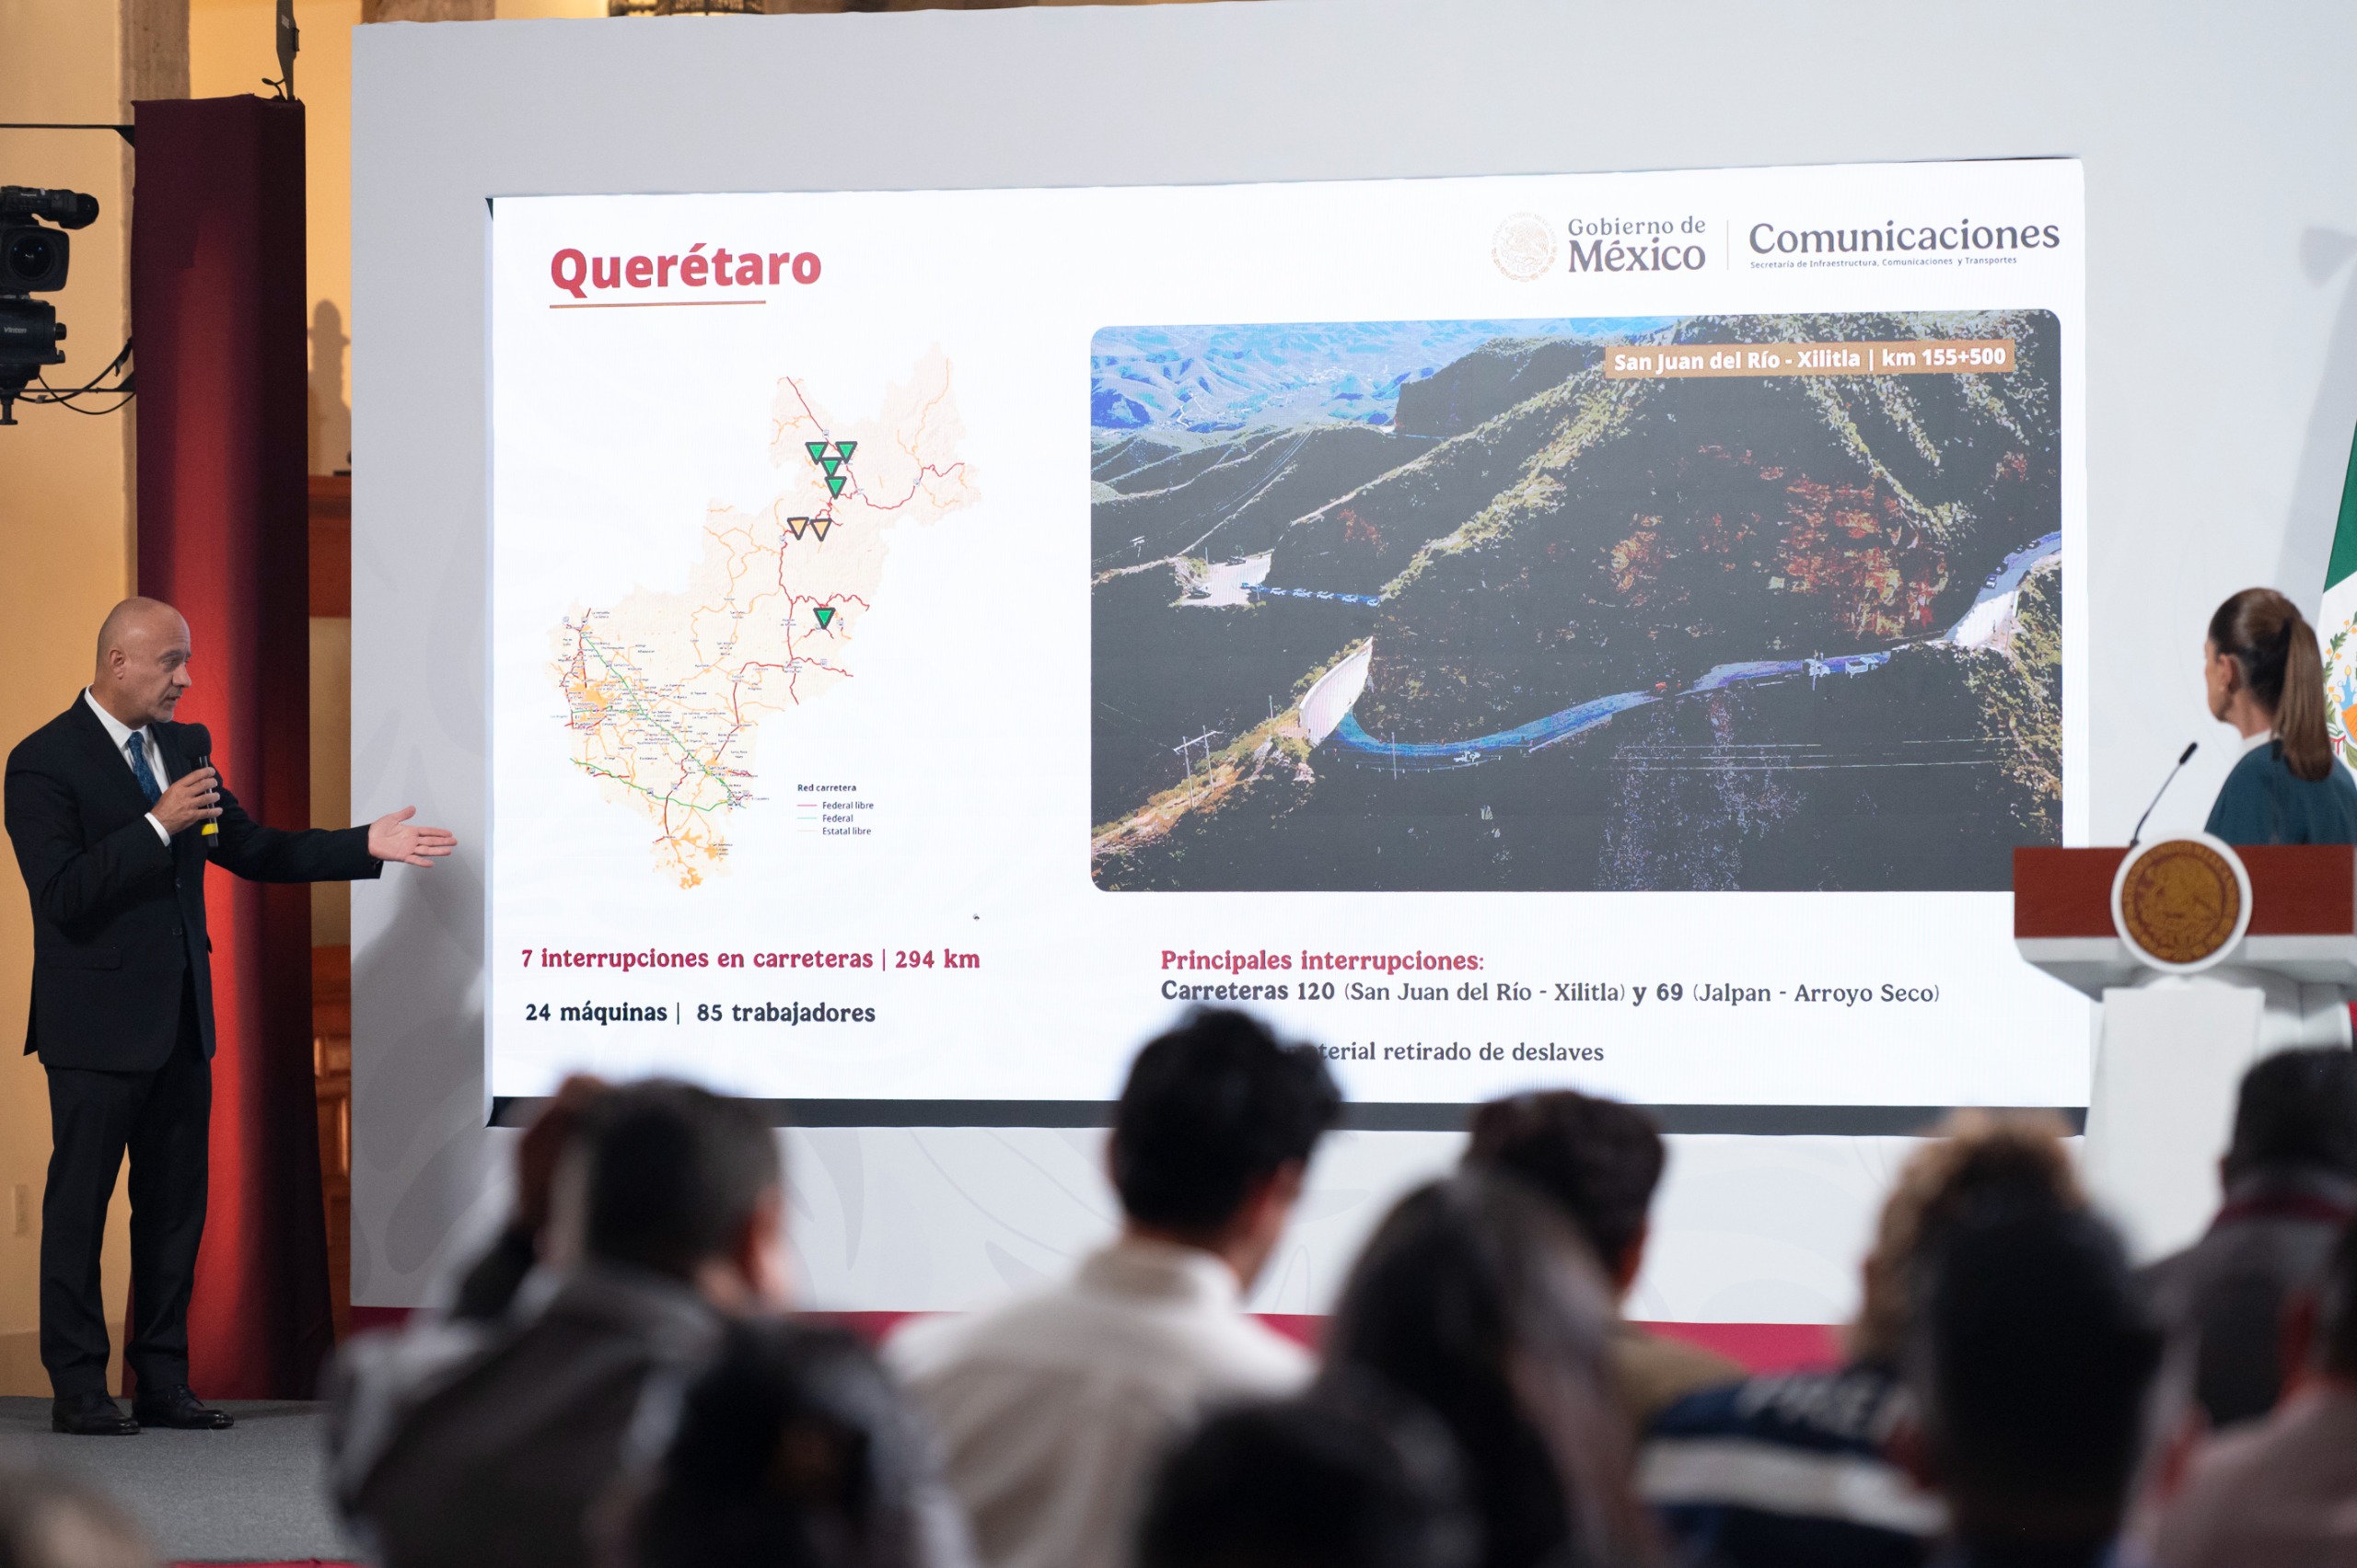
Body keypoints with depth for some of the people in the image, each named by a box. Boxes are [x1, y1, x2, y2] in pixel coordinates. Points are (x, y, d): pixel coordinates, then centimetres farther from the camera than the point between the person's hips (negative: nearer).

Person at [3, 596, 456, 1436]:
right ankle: (78, 1390, 7)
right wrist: (157, 825, -23)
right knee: (79, 1206, 0)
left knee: (176, 1206, 10)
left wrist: (366, 846, 4)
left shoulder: (183, 745, 11)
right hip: (99, 1024, -7)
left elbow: (252, 851, 14)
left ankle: (162, 1382, 18)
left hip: (179, 1020, 7)